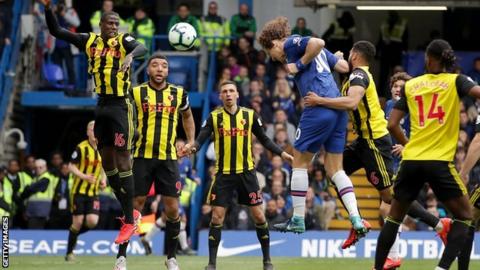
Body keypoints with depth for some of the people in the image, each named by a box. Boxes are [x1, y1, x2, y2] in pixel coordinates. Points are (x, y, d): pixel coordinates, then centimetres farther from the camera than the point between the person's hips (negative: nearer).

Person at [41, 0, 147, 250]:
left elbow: (142, 48, -29)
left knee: (122, 161, -7)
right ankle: (130, 212, 23)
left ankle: (129, 221, -4)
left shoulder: (123, 41, -7)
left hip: (120, 107, -6)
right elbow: (56, 31, 8)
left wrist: (131, 55, -51)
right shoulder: (90, 41, 6)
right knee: (107, 162, 10)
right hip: (101, 107, 6)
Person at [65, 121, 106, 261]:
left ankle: (74, 233, 21)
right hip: (79, 190, -4)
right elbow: (71, 166, -8)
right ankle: (69, 252, 11)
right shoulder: (81, 148, -10)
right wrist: (84, 176, -21)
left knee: (92, 222, -10)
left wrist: (103, 180, 2)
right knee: (78, 222, -5)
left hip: (94, 192, 4)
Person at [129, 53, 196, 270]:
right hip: (142, 157, -2)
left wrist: (191, 142, 16)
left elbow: (187, 117, 25)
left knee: (172, 209, 1)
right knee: (133, 207, -2)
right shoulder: (136, 93, 0)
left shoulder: (179, 94, 7)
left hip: (168, 158, 2)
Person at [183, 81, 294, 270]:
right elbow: (201, 139, -9)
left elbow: (264, 139, 12)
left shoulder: (250, 115, 3)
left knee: (258, 215, 2)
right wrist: (192, 147, -30)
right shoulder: (214, 117, 0)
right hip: (223, 174, -1)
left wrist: (281, 153, 2)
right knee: (217, 217, -5)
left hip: (246, 172, 1)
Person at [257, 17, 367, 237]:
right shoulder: (314, 49, 25)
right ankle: (356, 220, -2)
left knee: (300, 161, 7)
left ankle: (298, 220, 11)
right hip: (338, 108, 8)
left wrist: (299, 65, -8)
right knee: (335, 168, 11)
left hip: (319, 108, -8)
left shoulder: (291, 43, 2)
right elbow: (344, 66, 17)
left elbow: (318, 42, -17)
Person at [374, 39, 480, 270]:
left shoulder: (411, 85, 11)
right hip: (439, 162, -3)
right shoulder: (455, 81, 2)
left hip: (411, 160, 3)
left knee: (395, 216, 18)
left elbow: (392, 125, 8)